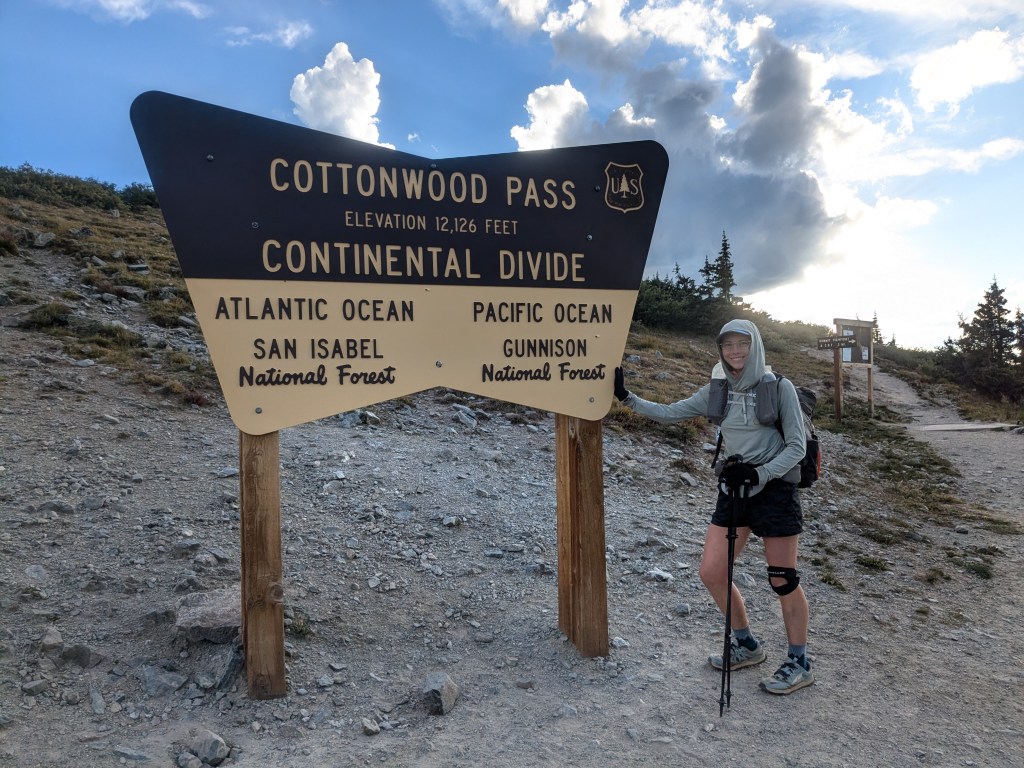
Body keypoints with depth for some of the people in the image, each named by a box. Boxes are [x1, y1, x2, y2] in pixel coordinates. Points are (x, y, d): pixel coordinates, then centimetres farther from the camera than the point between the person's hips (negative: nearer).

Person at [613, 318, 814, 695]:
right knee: (711, 572, 4)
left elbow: (796, 446, -8)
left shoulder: (779, 388, -8)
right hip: (733, 490, 5)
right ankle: (747, 645, 27)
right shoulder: (716, 392, 4)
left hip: (776, 489, -5)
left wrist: (758, 473, -22)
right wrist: (627, 397, -2)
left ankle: (799, 663, 23)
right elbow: (669, 413, 8)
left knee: (782, 580, 3)